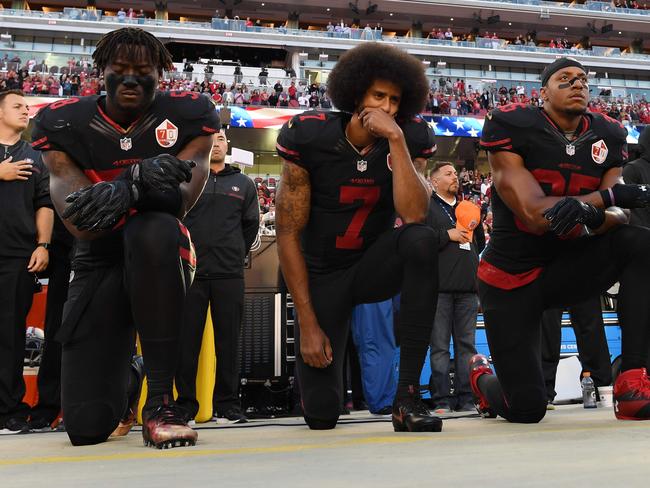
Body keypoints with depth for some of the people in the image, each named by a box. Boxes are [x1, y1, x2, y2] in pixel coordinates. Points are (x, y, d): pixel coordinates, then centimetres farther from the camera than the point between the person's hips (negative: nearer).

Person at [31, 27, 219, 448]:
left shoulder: (187, 115, -8)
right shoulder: (65, 123, -6)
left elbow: (180, 200, -21)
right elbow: (79, 221, -18)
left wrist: (125, 191, -43)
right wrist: (139, 180, -36)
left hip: (161, 256, -1)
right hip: (99, 263, 1)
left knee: (153, 230, -41)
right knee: (87, 425, -9)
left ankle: (160, 398, -30)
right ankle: (121, 375, 32)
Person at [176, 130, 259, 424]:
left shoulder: (244, 184, 14)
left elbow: (251, 225, 18)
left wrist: (235, 255, 11)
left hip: (230, 275, 2)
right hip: (191, 272, -1)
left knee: (229, 341, 4)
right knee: (187, 340, 1)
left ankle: (227, 404, 11)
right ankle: (185, 404, 9)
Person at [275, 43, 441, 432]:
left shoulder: (408, 140, -11)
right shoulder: (311, 137, -17)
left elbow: (414, 215, -28)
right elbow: (288, 234, -13)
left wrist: (395, 138, -32)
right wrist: (308, 323, -15)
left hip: (374, 265, 2)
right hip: (322, 276, -1)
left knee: (422, 240, -34)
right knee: (321, 413, -8)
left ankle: (408, 396, -27)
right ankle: (321, 365, 33)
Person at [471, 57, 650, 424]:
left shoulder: (607, 136, 0)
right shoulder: (513, 127, -15)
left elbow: (618, 215, -11)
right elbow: (534, 214, -25)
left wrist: (590, 217, -34)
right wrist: (609, 196, -30)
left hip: (567, 267, 4)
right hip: (511, 279, -4)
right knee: (527, 409, -5)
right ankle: (481, 376, 35)